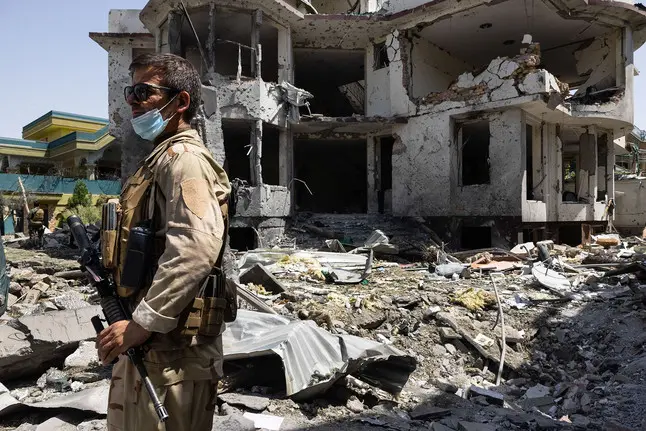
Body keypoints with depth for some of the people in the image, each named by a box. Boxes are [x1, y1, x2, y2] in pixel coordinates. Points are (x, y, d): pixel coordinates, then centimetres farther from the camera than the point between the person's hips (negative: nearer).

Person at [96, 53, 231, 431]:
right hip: (149, 342, 10)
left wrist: (142, 324, -25)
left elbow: (196, 248, -30)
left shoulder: (184, 157, -15)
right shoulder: (163, 157, 18)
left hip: (171, 346, -10)